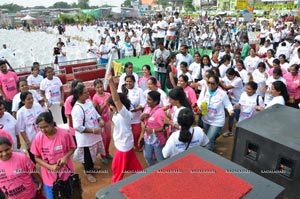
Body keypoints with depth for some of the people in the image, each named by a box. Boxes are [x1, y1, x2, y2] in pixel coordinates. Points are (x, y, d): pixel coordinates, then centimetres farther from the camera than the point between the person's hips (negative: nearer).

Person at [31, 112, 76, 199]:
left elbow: (72, 148, -3)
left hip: (66, 173, 0)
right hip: (49, 177, 1)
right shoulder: (38, 138, -16)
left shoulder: (64, 134, -20)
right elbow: (37, 158, -4)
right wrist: (50, 167, -18)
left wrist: (65, 157, -22)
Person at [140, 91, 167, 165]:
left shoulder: (160, 112, -28)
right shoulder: (147, 107, -3)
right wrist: (142, 116, -13)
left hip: (158, 140, -8)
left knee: (160, 159, 13)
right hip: (148, 138, 8)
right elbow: (141, 119, 9)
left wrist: (153, 130, -27)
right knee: (147, 156, 27)